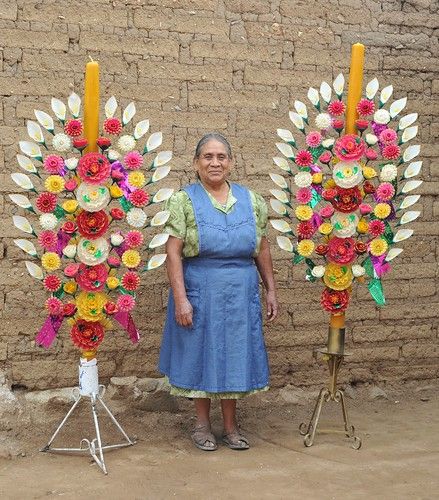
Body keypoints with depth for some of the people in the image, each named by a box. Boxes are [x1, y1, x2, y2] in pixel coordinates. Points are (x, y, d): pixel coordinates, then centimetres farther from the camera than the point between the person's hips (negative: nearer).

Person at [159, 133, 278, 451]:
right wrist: (180, 299, -18)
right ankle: (203, 423, 25)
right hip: (200, 291, -3)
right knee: (202, 353, 8)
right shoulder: (184, 201, -7)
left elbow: (262, 249, 9)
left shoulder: (251, 200, 4)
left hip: (240, 293, 3)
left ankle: (231, 424, 26)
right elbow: (173, 253, -11)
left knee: (234, 353, 11)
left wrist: (271, 290, 7)